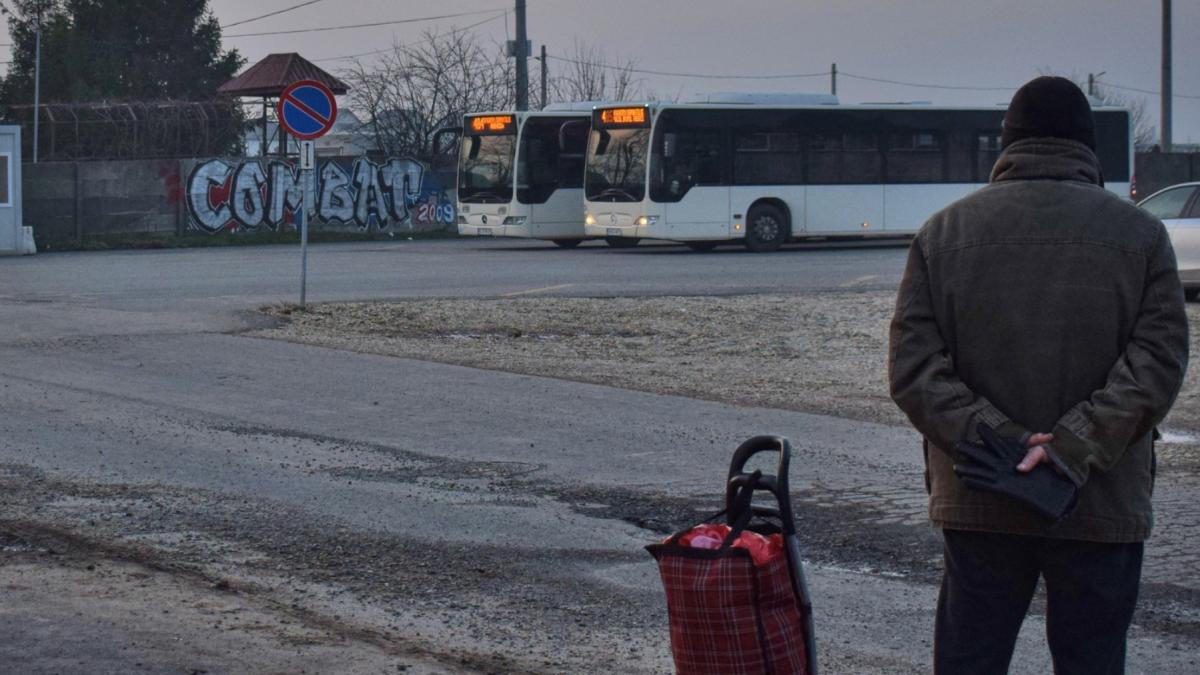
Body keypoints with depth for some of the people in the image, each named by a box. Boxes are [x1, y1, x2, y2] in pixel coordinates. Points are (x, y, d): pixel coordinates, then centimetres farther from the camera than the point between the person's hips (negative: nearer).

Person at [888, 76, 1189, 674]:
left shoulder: (945, 231, 4)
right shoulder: (1138, 233, 0)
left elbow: (912, 367, -5)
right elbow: (1158, 361, -11)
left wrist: (994, 440, -11)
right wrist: (1076, 444, -17)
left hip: (978, 506, 1)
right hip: (1102, 507, -1)